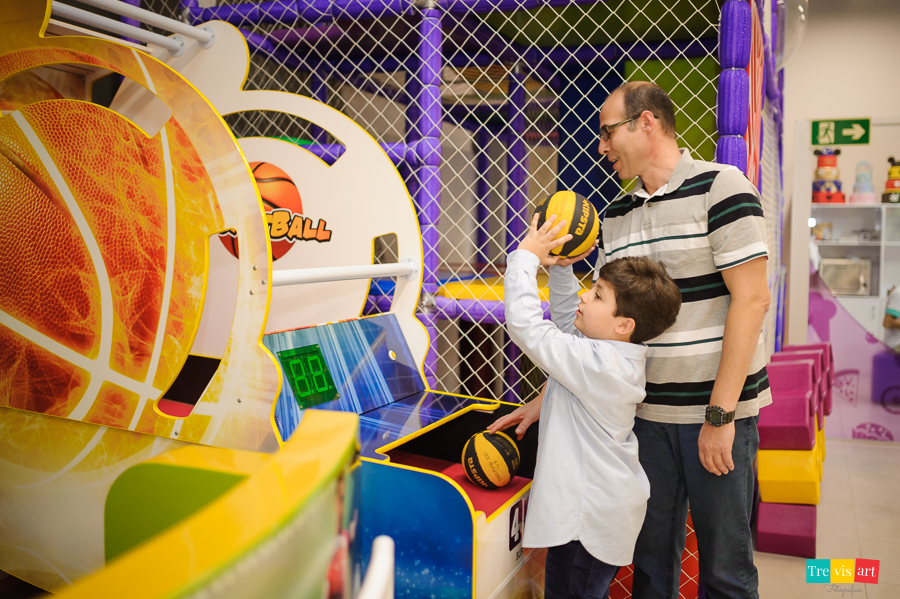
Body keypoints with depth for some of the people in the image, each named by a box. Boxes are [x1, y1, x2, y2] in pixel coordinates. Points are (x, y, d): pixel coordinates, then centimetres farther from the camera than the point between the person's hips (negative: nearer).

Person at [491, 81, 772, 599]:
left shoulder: (720, 186, -8)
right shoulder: (617, 215, 11)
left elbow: (751, 299, -14)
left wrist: (720, 414, -16)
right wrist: (548, 399, 7)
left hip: (717, 408, -5)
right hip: (647, 410, 5)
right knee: (651, 556, 15)